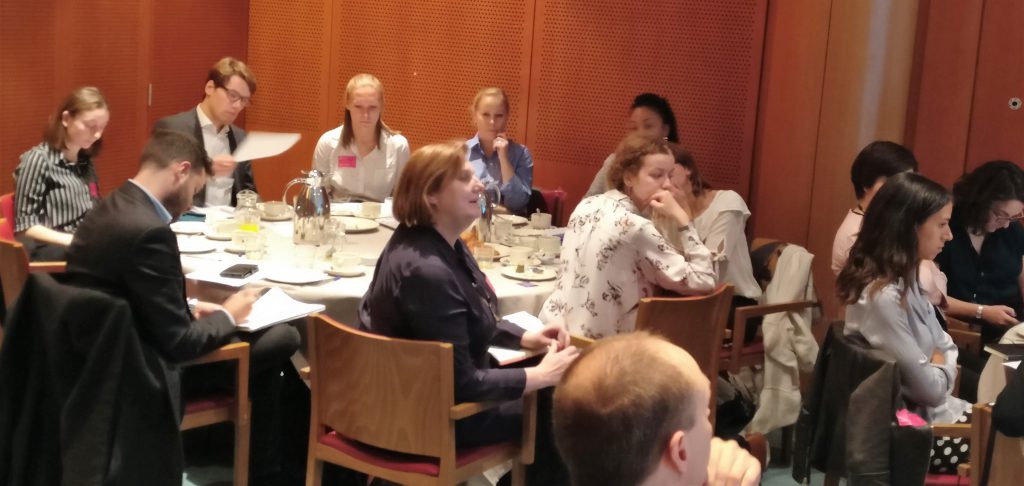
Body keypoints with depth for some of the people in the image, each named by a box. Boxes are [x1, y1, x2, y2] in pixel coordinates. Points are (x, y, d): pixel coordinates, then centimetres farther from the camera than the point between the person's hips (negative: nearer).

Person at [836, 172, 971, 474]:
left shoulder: (906, 279, 5)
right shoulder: (881, 297, -26)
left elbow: (943, 346, 11)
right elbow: (929, 387, -21)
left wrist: (938, 368, -9)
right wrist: (941, 367, -1)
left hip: (924, 410, 9)